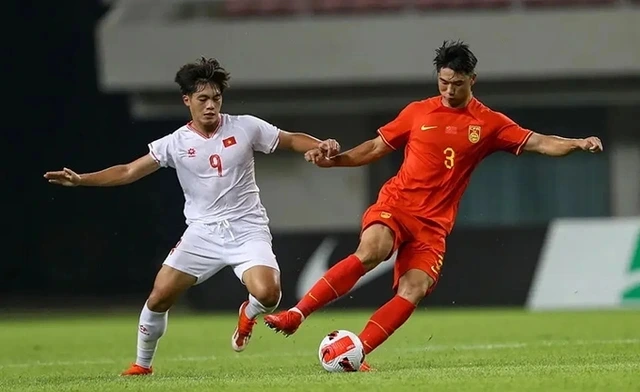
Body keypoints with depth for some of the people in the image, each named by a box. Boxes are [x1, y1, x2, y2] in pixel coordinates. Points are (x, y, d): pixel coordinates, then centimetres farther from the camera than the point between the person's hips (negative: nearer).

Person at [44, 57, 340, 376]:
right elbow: (128, 172, -1)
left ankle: (249, 313, 13)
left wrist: (321, 146, -13)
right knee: (159, 297, -6)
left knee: (268, 294, -25)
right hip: (202, 233, 2)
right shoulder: (176, 144, -2)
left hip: (247, 232, -2)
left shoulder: (245, 128, -3)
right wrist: (80, 180, -11)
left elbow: (291, 140, 7)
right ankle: (142, 364, 17)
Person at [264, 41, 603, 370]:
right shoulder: (418, 112, 8)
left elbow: (539, 143, -2)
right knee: (369, 252, -30)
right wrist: (332, 160, 4)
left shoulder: (489, 124, 5)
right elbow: (377, 147, 15)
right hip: (396, 204, -2)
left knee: (413, 291, -17)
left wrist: (577, 144, -19)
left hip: (433, 223, 2)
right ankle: (296, 315, -29)